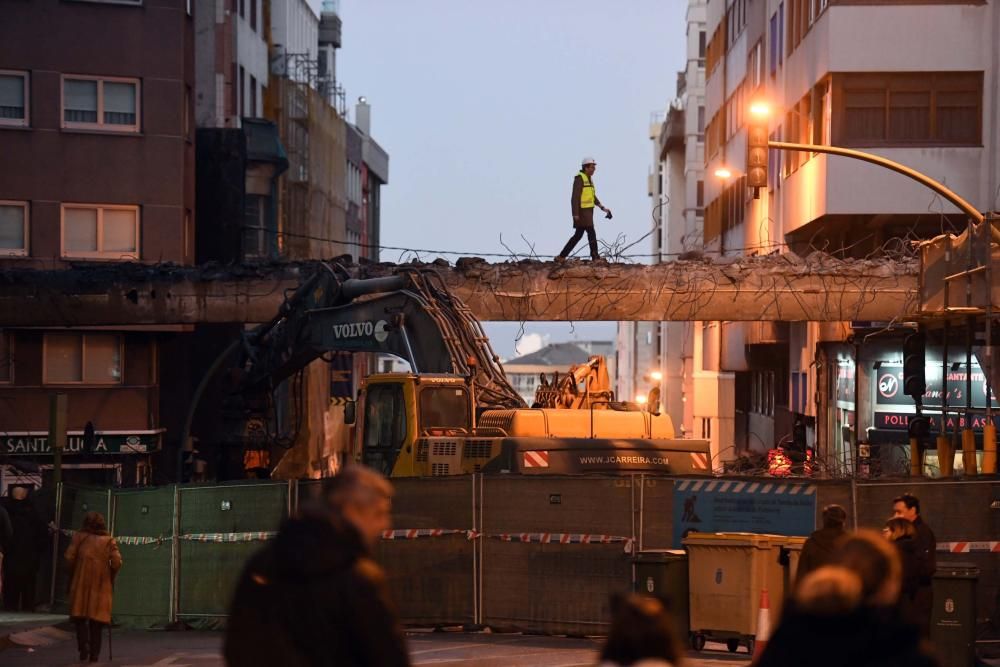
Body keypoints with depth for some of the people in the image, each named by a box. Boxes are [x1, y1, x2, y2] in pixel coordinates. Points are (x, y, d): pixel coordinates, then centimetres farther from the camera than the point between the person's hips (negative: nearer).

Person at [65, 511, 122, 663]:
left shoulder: (79, 537, 3)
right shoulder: (109, 541, 3)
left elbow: (69, 558, -4)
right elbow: (117, 563, -5)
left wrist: (74, 571, 12)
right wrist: (110, 577, 11)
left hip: (81, 583, -1)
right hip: (101, 585, 1)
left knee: (80, 618, 7)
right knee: (97, 619, 7)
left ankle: (83, 648, -9)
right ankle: (94, 652, 5)